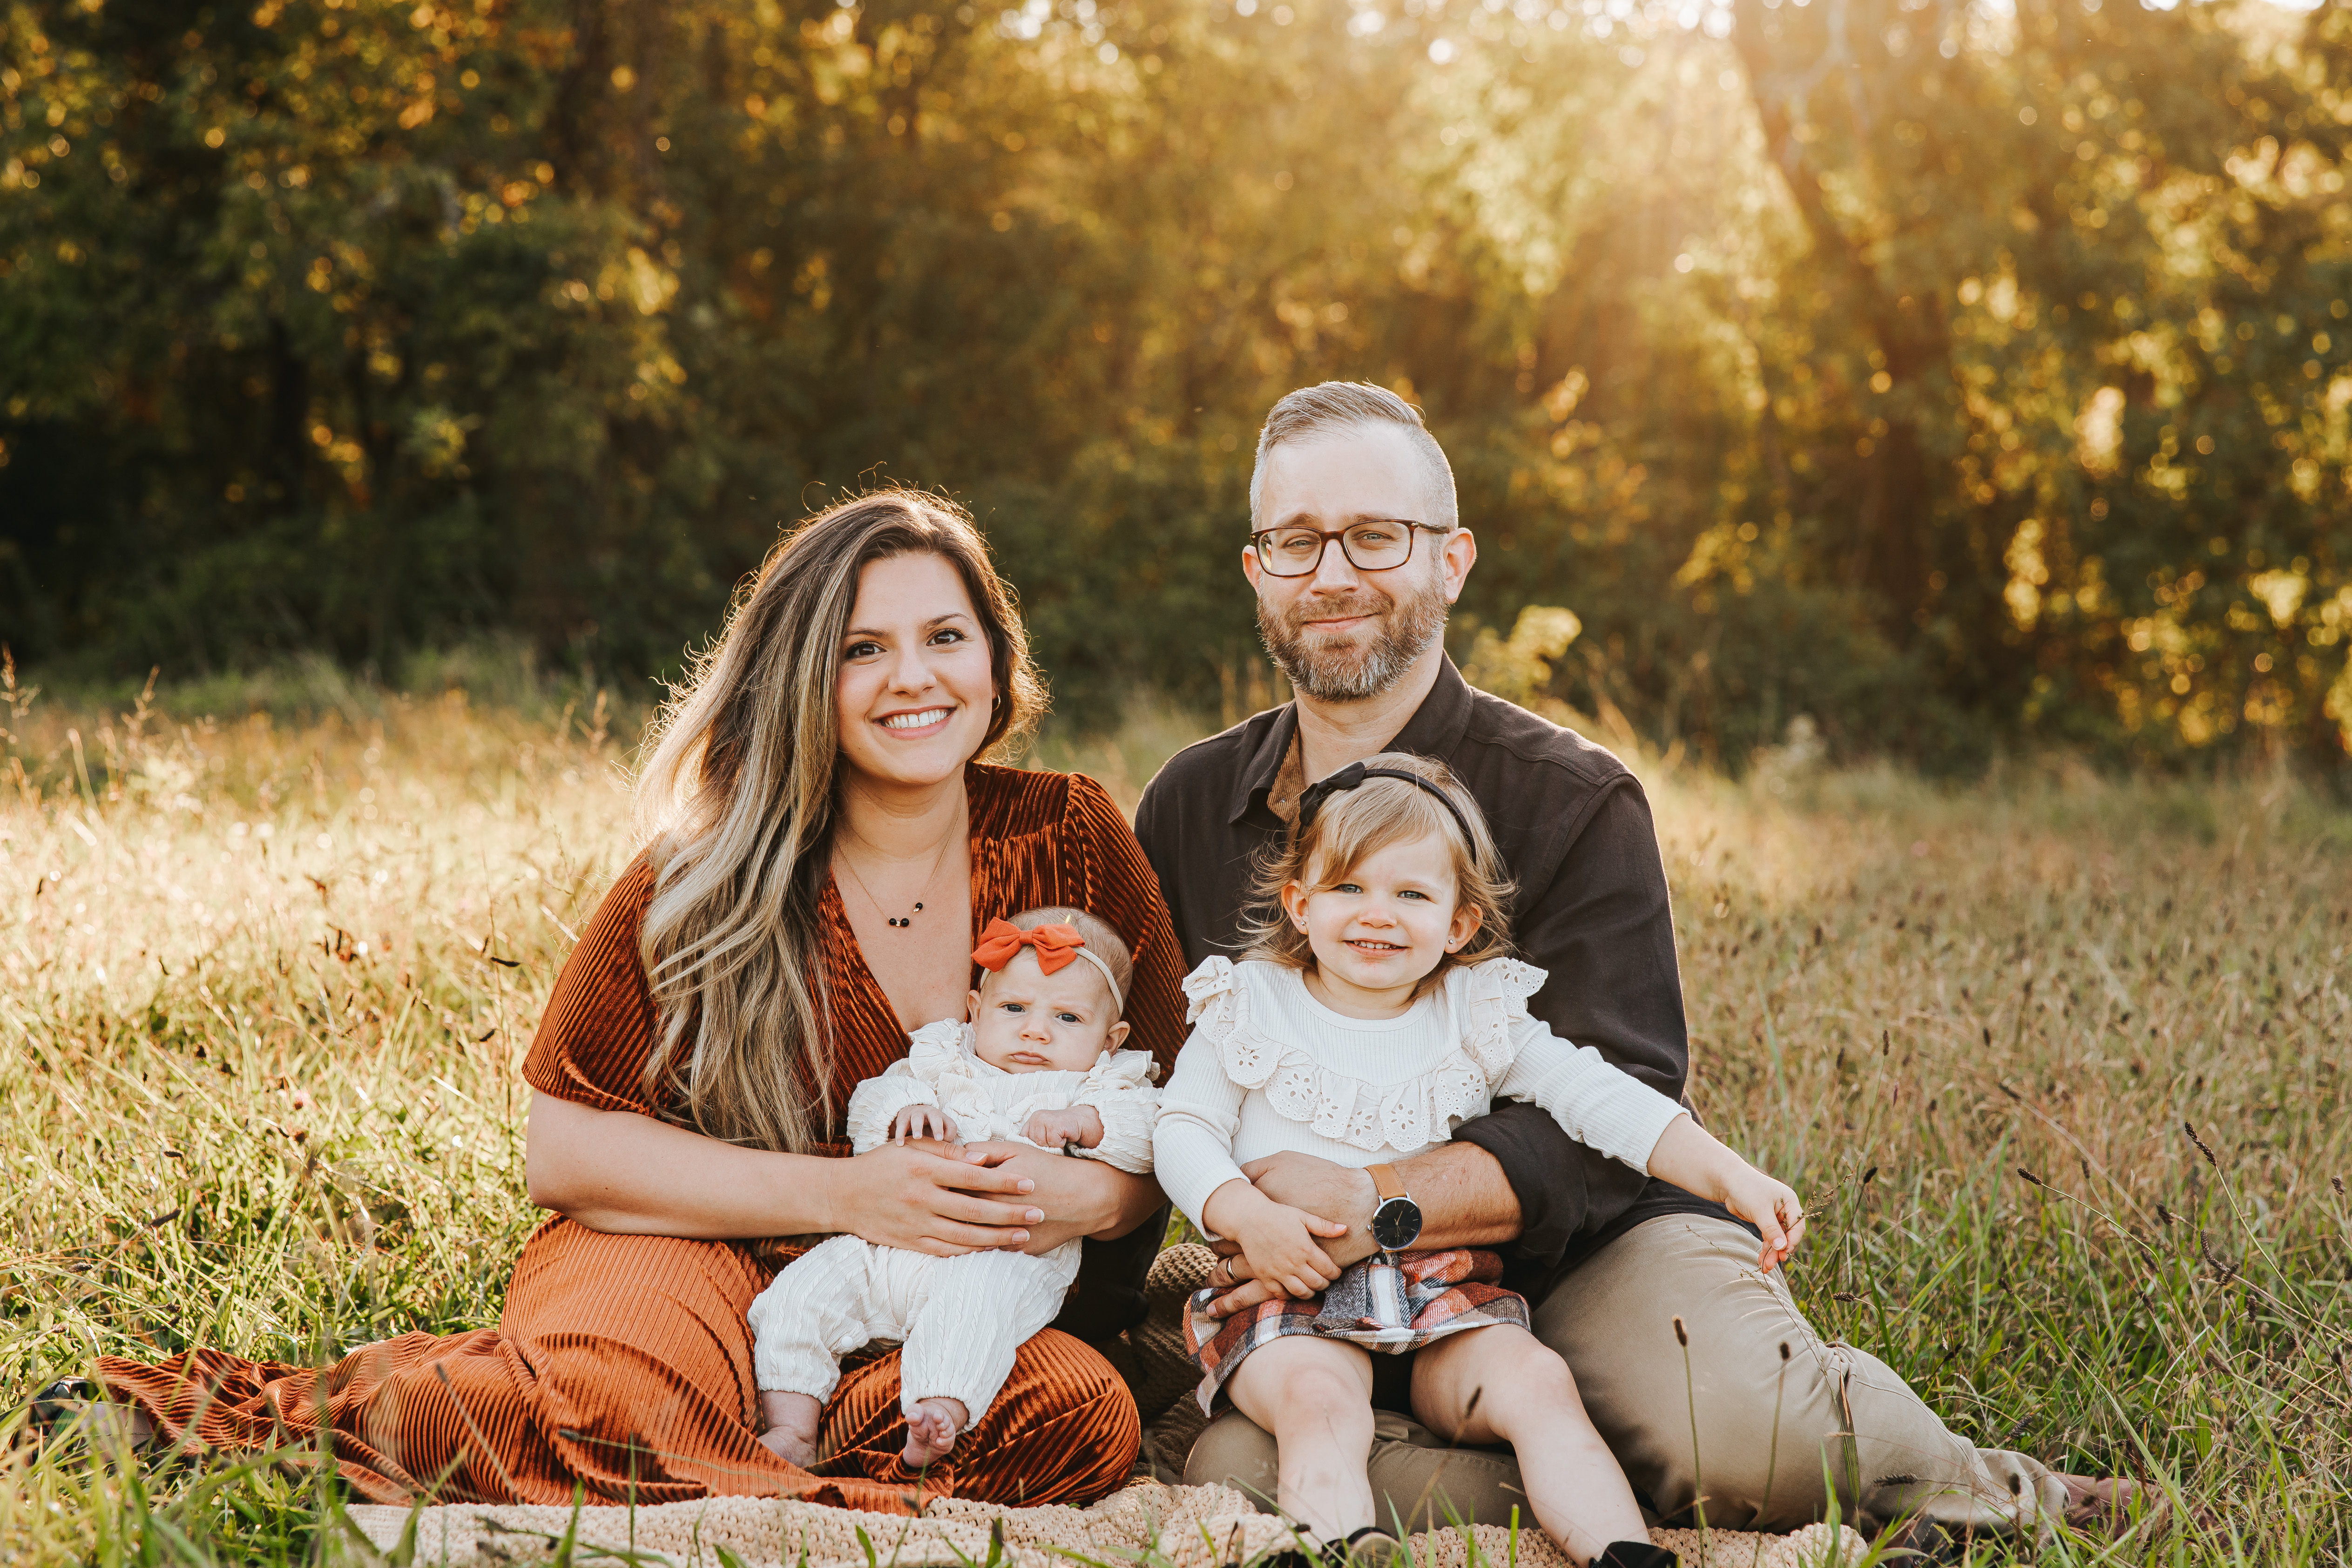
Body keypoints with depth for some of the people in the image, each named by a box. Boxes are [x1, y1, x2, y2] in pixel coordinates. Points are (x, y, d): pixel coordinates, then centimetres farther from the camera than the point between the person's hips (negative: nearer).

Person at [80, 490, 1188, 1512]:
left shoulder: (1071, 840, 0)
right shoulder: (710, 876, -4)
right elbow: (563, 1150, -7)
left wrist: (1089, 1196, -19)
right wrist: (840, 1192, -18)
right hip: (701, 1253, -3)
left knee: (1089, 1418, -32)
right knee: (625, 1390, -39)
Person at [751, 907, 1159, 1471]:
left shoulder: (1099, 1086, 17)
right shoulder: (942, 1061, 24)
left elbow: (1147, 1133, 1)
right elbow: (868, 1103, 17)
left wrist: (1082, 1122, -15)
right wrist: (904, 1109, -5)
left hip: (1005, 1258, -4)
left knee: (975, 1296, -37)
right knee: (801, 1292, -13)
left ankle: (942, 1413, -46)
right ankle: (792, 1429, -13)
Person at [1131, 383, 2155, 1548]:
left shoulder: (1573, 803, -7)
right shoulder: (1188, 808, 7)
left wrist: (1373, 1209, -30)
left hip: (1601, 1242, -3)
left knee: (1745, 1431, -34)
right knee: (1235, 1470, -29)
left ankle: (1991, 1497, -1)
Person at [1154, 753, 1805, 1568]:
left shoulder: (1477, 1018, 9)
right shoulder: (1250, 1007, 6)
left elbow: (1596, 1095, 1)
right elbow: (1184, 1131, 3)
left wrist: (1728, 1174, -11)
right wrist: (1250, 1217, -17)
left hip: (1446, 1298, 2)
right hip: (1289, 1297, -2)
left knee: (1536, 1379, -25)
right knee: (1318, 1400, -33)